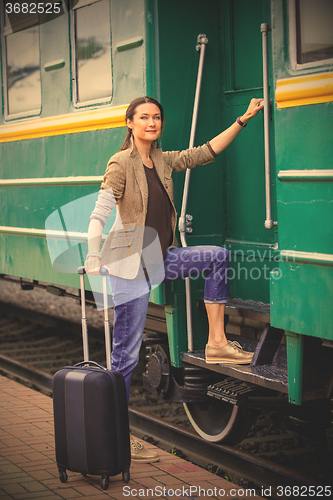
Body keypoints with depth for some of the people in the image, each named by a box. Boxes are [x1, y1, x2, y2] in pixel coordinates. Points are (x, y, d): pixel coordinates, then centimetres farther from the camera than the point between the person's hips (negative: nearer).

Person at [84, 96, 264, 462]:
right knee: (126, 355, -5)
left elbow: (206, 153, 17)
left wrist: (243, 120, 17)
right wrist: (93, 255, -34)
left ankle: (216, 343, 3)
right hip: (129, 265, -7)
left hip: (159, 259, 8)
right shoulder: (121, 163, -11)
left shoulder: (162, 161, 9)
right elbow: (100, 213, -19)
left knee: (218, 256, 0)